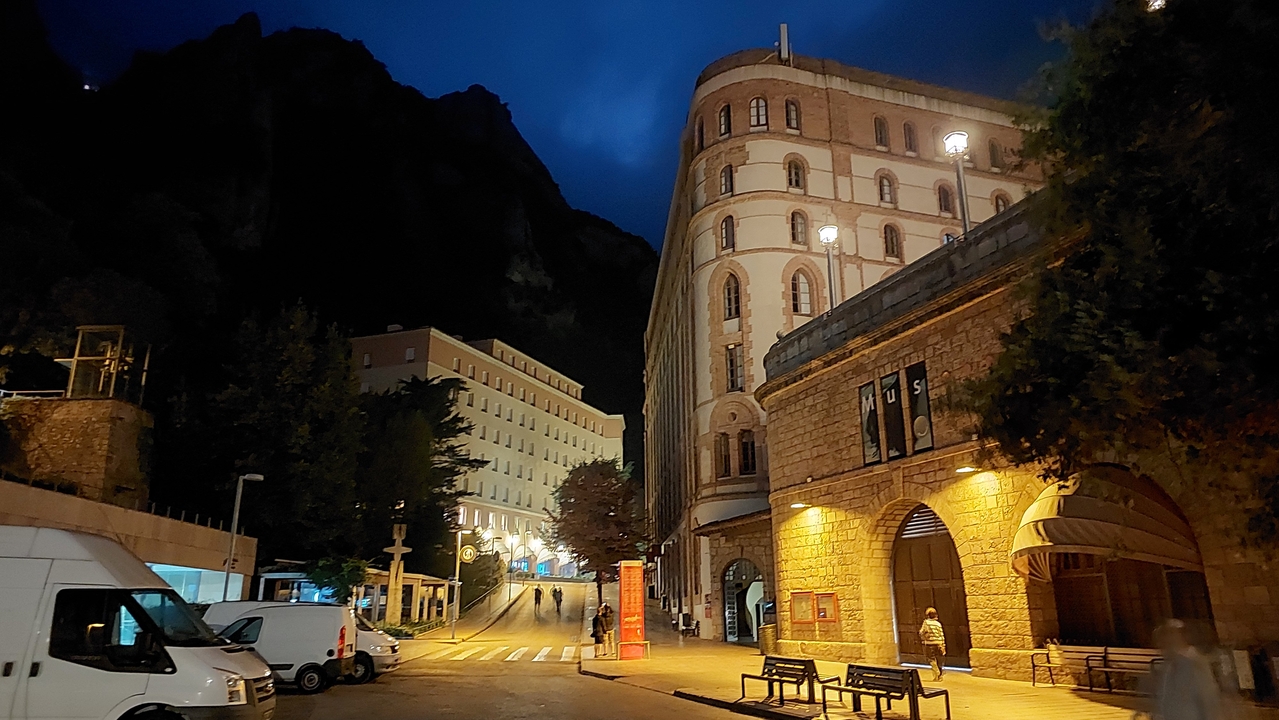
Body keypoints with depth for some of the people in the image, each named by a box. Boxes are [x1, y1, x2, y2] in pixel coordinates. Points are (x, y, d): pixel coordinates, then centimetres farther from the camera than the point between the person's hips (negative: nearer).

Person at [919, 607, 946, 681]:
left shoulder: (926, 622, -5)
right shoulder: (938, 623, 5)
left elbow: (922, 633, -4)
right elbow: (942, 635, 3)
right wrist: (943, 646, 7)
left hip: (930, 644, -4)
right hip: (938, 644, 4)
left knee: (932, 661, 1)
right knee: (938, 662, 15)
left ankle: (936, 677, -8)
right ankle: (940, 676, 22)